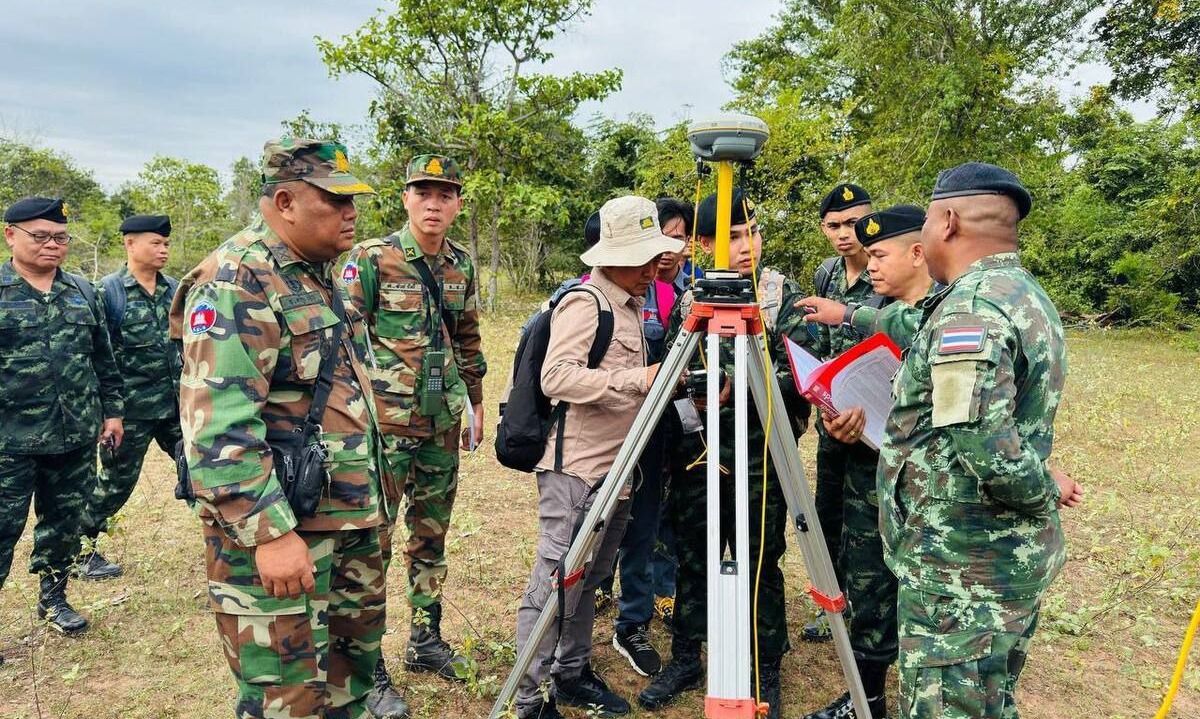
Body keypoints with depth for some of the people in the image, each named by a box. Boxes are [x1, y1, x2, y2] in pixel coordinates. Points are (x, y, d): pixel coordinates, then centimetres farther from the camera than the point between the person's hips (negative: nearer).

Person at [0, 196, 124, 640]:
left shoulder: (81, 292, 8)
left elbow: (103, 359, 13)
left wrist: (112, 411, 11)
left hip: (76, 436, 4)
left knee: (65, 523, 15)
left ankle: (53, 598, 32)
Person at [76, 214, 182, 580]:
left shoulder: (174, 289, 7)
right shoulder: (107, 292, -9)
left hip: (177, 402, 5)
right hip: (131, 408, -5)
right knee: (117, 481, 7)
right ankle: (81, 548, 26)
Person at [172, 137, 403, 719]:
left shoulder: (320, 273, 12)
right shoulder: (236, 283, -18)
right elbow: (217, 428, -25)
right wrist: (270, 534, -26)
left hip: (349, 513, 9)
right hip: (275, 524, -9)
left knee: (361, 632, 23)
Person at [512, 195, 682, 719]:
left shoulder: (631, 305, 16)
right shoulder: (584, 302, -12)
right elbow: (556, 376, -25)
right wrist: (637, 379, -29)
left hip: (616, 470, 9)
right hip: (577, 469, -9)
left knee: (589, 581, 17)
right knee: (555, 586, -3)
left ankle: (571, 674, 31)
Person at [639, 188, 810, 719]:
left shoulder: (784, 295, -3)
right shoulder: (688, 299, 6)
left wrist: (736, 386, -23)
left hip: (761, 457, -3)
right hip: (696, 453, 3)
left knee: (761, 565, 7)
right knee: (691, 560, 12)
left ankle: (766, 674, 25)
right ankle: (684, 659, 30)